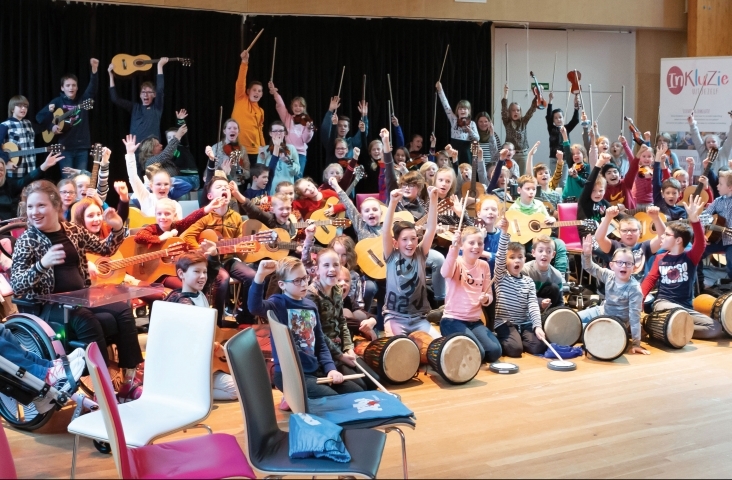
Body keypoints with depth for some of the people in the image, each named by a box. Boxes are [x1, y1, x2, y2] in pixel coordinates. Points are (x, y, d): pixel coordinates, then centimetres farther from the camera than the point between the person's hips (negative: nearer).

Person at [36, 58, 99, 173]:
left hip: (82, 146, 2)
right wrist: (51, 126, -8)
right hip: (65, 147, -2)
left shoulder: (83, 100, 6)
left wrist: (94, 69, -27)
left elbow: (93, 88, -12)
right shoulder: (57, 102, 4)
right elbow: (39, 116, 7)